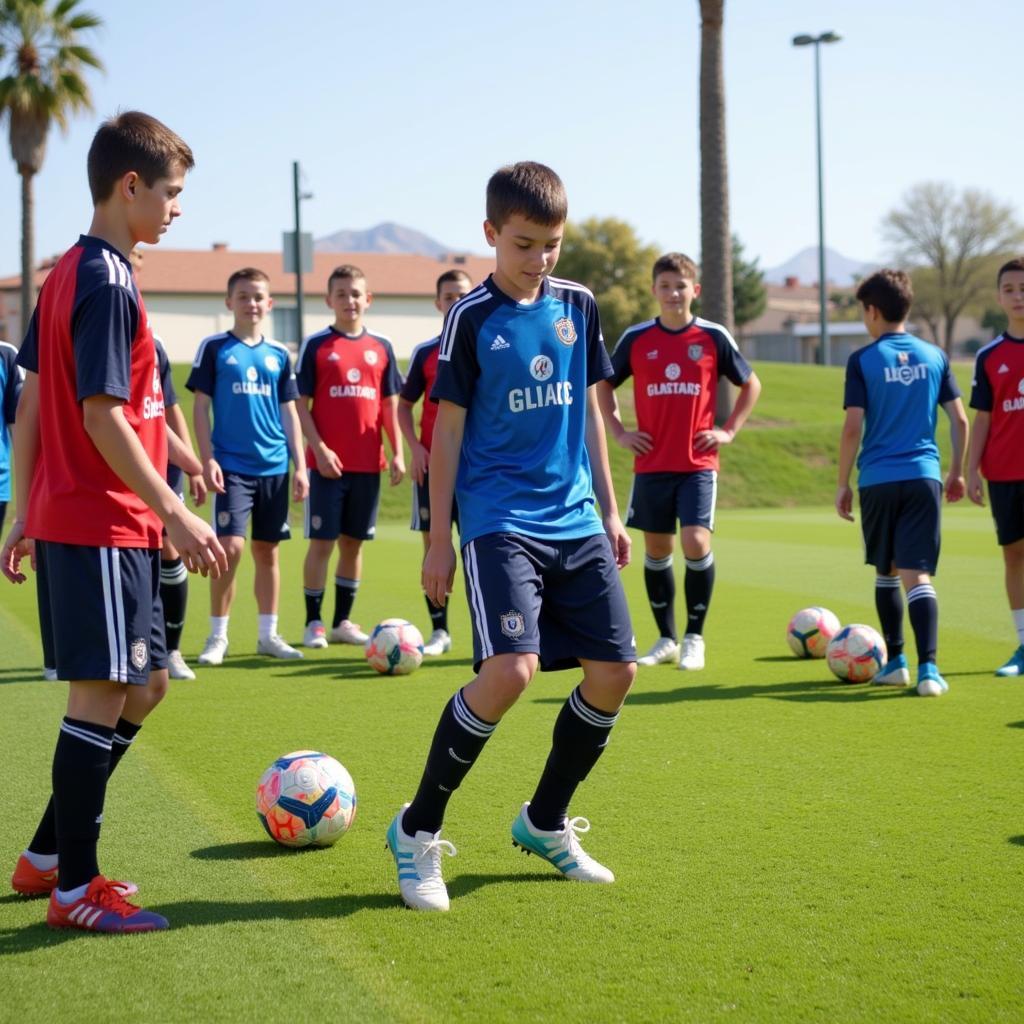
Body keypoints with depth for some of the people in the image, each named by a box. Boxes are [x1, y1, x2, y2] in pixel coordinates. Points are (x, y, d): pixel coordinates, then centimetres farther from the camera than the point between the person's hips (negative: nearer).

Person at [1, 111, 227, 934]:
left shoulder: (66, 274, 14)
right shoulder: (108, 283, -15)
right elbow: (102, 416, -20)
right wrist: (176, 513, -19)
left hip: (67, 519, 10)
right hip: (101, 527, -10)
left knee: (143, 685, 15)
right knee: (102, 695, -3)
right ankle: (74, 889, 5)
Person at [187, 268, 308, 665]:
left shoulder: (279, 354, 11)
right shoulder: (214, 348, 1)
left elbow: (288, 412, 14)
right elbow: (201, 406, 0)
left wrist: (300, 465, 8)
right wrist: (207, 459, -8)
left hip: (274, 468, 4)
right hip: (232, 467, -4)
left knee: (267, 550, 9)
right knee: (230, 547, -13)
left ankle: (268, 634, 19)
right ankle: (217, 636, 0)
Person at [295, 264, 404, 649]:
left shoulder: (381, 347, 9)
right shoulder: (316, 345, 0)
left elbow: (389, 404, 12)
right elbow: (301, 404, -2)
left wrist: (397, 453, 4)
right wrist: (319, 449, -12)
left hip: (368, 463, 3)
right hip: (328, 463, -3)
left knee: (354, 541, 9)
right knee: (322, 541, -2)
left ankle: (343, 621, 18)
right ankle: (314, 623, 7)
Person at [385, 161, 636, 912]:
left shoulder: (577, 306, 10)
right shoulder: (472, 318, -4)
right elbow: (448, 427, -3)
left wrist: (610, 509, 15)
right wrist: (439, 537, -4)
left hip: (576, 520, 6)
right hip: (500, 519, -6)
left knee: (617, 670, 1)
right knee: (510, 670, -22)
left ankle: (545, 822, 22)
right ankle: (417, 830, -5)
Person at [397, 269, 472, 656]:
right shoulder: (425, 352, 5)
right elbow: (404, 405, 10)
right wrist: (415, 447, -4)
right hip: (433, 464, 1)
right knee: (434, 543, 1)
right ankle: (439, 631, 8)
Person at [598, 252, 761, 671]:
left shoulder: (713, 337, 0)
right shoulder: (636, 338, 3)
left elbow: (750, 384, 12)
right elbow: (604, 384, 17)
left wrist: (729, 430, 3)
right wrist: (619, 432, 7)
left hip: (698, 464, -2)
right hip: (651, 464, 2)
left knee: (696, 542, -15)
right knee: (656, 549, 7)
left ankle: (694, 638, 1)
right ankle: (666, 640, 20)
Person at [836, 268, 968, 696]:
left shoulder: (862, 361, -2)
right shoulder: (934, 356, 7)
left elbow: (852, 427, -7)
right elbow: (959, 420, 8)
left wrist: (842, 484, 1)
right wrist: (957, 472, 19)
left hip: (877, 480, -1)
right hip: (924, 477, 1)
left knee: (886, 572, 17)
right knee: (917, 575, -3)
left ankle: (895, 661, 23)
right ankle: (928, 668, -17)